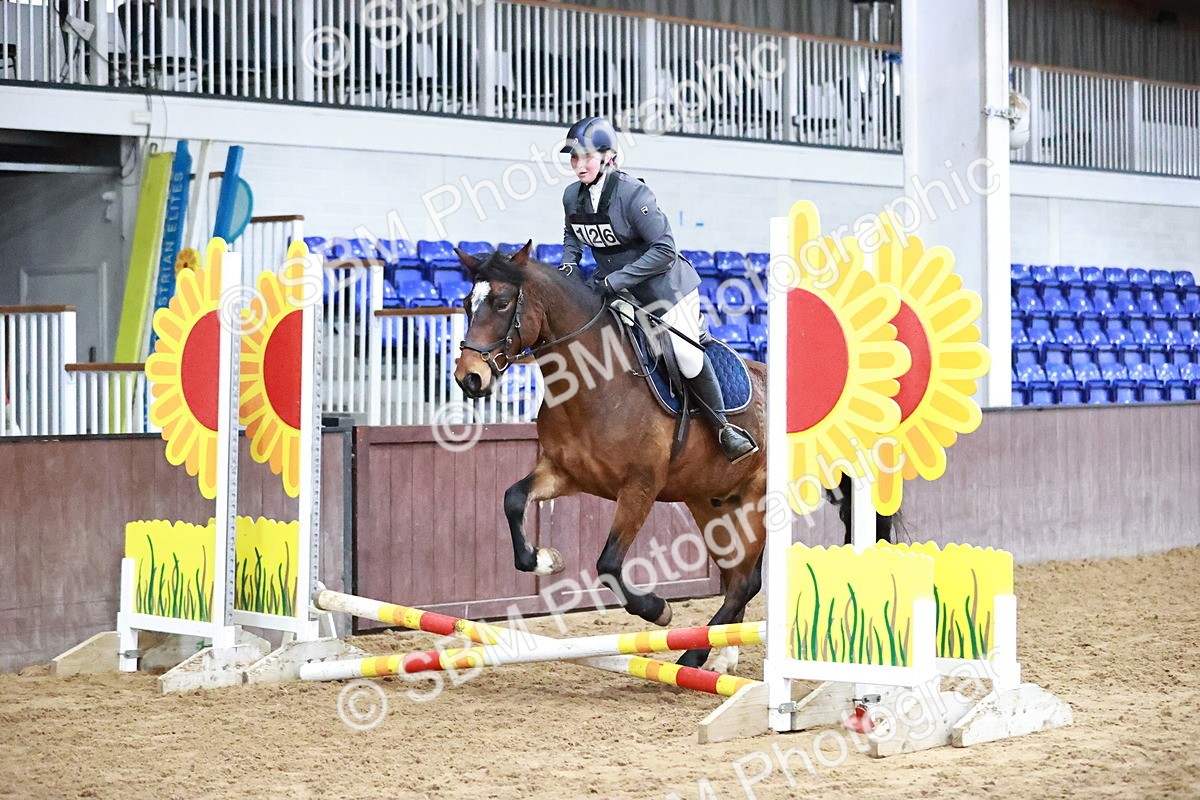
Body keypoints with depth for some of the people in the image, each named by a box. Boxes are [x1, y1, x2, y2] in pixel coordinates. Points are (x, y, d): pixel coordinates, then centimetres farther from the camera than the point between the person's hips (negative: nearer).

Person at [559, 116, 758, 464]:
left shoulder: (632, 194, -24)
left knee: (688, 357, -13)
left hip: (665, 287, -7)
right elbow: (571, 234, 19)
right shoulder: (572, 197, -4)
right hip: (615, 289, 7)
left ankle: (723, 428, 5)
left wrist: (615, 280, -27)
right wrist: (568, 262, -2)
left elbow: (664, 249, -25)